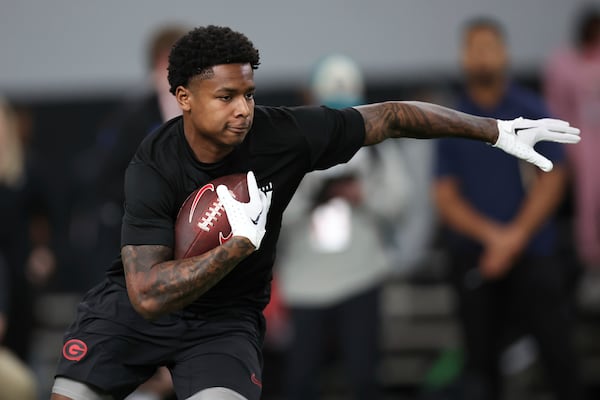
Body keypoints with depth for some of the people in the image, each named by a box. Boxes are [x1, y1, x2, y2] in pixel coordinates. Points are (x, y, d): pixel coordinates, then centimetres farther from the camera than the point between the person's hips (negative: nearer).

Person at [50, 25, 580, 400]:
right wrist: (242, 243, -32)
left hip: (224, 321, 1)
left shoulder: (281, 135, -18)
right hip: (137, 310, -1)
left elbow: (389, 116, -5)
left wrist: (497, 131, -2)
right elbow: (149, 295, -30)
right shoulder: (154, 168, -23)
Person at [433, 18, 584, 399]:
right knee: (481, 356, 4)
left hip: (532, 252, -2)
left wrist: (516, 237, -12)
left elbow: (551, 180, -2)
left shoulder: (531, 110, 1)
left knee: (556, 347, -8)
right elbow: (446, 196, 2)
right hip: (473, 257, 2)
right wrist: (492, 235, -12)